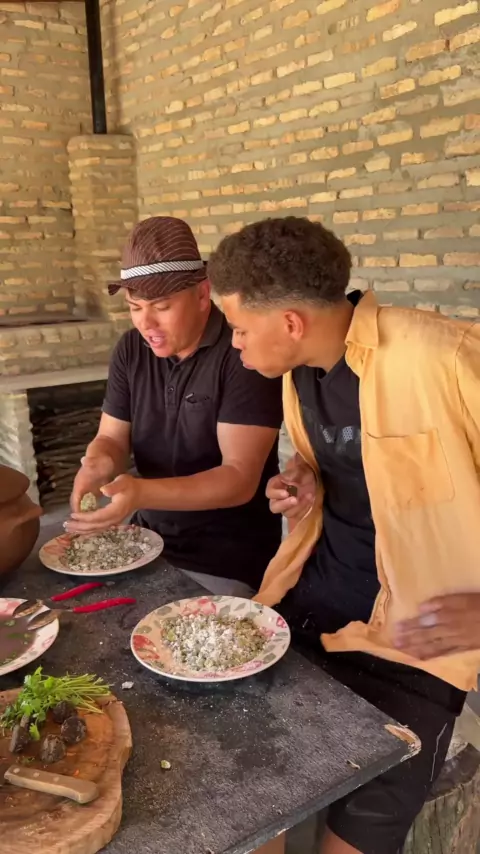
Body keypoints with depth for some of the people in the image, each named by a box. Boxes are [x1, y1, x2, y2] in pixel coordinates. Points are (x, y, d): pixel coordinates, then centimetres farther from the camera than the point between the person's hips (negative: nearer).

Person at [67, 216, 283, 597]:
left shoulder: (244, 352, -20)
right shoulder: (131, 350, 0)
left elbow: (240, 477, -25)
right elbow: (112, 437, 4)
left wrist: (141, 492, -38)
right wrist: (99, 464, -21)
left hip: (230, 560, -5)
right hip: (150, 540, 6)